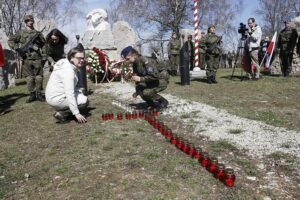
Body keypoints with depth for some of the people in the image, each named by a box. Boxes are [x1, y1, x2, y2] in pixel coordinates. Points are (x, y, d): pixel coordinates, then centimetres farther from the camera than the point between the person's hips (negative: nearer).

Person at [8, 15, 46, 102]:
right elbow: (10, 41, 12)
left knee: (39, 76, -2)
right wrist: (16, 48, -4)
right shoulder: (21, 33, 11)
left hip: (38, 58, 0)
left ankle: (39, 93, 7)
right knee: (29, 77, 1)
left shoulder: (38, 33, 15)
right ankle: (32, 94, 8)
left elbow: (45, 44, 10)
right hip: (27, 58, 0)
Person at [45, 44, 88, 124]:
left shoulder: (73, 67, 7)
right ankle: (61, 114, -10)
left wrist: (81, 92, -6)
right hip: (56, 98, -10)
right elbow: (70, 94, -29)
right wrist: (76, 113, -29)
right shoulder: (68, 71, -24)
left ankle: (61, 111, 8)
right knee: (84, 101, -13)